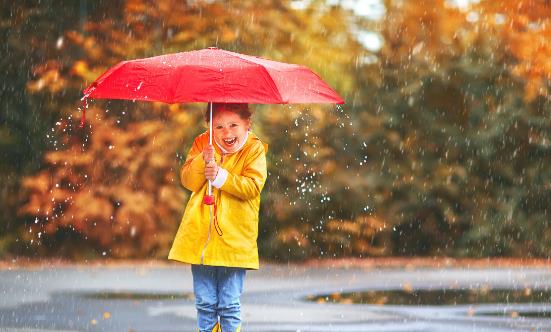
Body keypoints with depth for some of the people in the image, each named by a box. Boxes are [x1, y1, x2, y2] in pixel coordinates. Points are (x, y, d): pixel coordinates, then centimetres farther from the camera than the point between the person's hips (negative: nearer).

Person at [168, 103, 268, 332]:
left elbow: (253, 186, -14)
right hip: (201, 236, 3)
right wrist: (203, 161, -20)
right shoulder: (202, 144, 5)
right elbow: (188, 180, -3)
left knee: (230, 305, 2)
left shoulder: (254, 149, -3)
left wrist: (220, 176, -23)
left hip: (234, 240, -3)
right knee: (205, 304, 10)